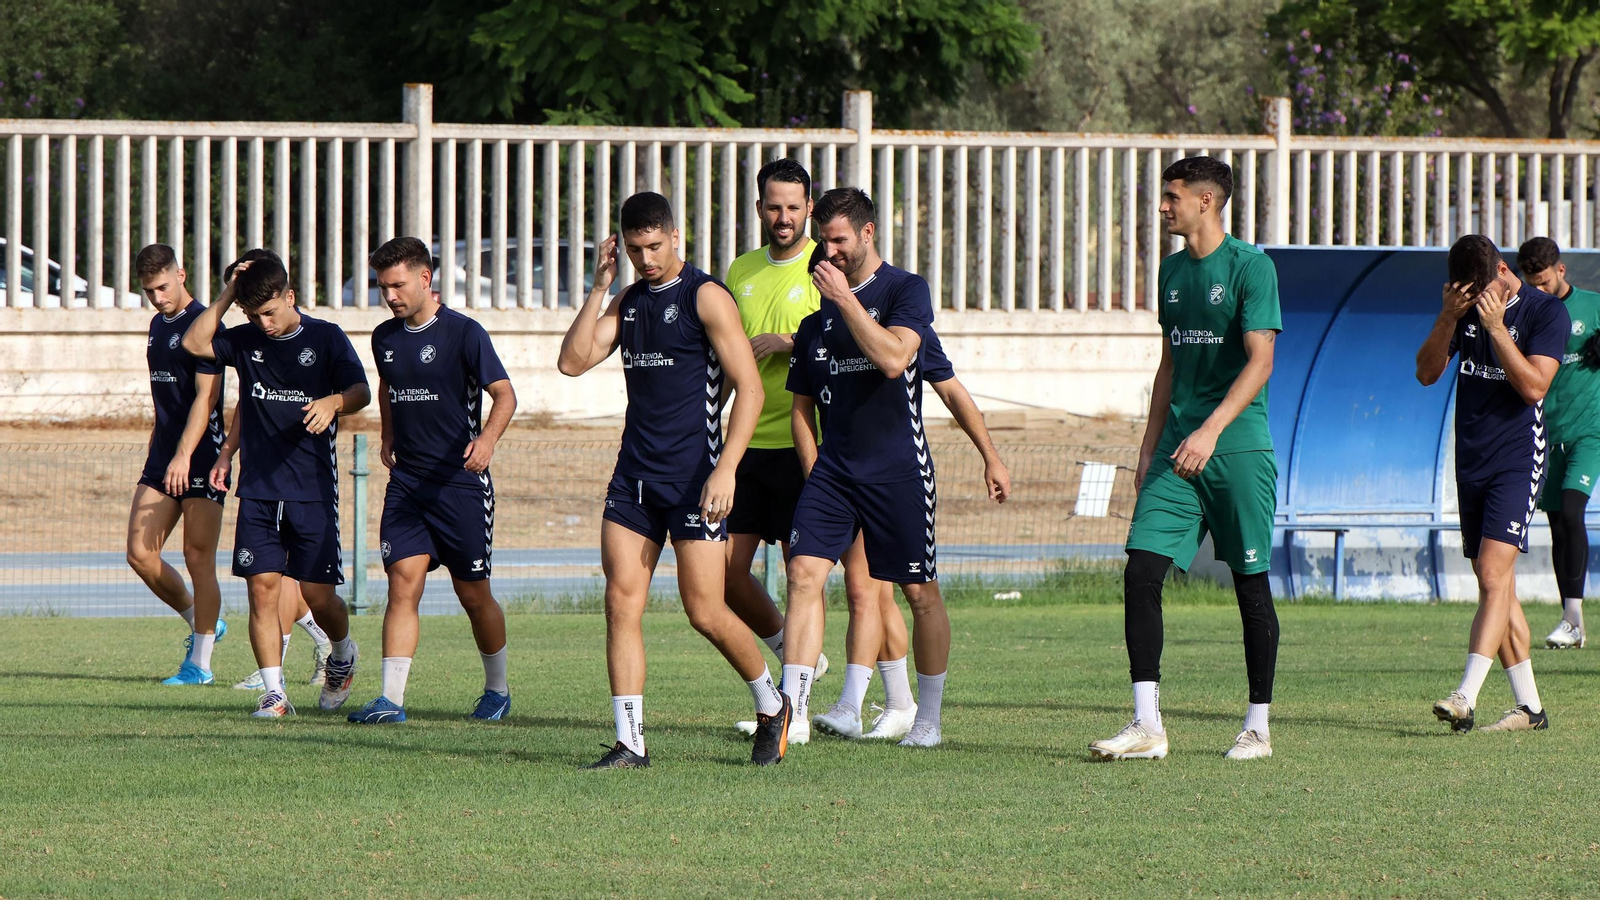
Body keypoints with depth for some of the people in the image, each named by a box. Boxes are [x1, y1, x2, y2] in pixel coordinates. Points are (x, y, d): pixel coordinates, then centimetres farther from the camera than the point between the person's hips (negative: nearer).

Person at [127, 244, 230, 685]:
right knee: (140, 554, 2)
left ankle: (200, 663, 0)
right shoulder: (158, 324, 15)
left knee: (198, 558, -5)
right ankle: (201, 623, 21)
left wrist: (184, 456, -27)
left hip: (201, 458, -8)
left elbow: (205, 396, -18)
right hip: (162, 456, 8)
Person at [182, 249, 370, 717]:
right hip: (259, 488, 3)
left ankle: (343, 655, 30)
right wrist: (227, 296, -7)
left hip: (313, 486, -3)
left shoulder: (326, 338, -1)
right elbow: (195, 344, -2)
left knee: (317, 593, -1)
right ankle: (274, 693, -3)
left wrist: (334, 402, -32)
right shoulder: (247, 340, 8)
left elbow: (361, 390, -10)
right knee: (262, 586, -6)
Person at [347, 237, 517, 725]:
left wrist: (487, 438, -31)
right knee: (403, 584, -9)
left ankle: (497, 689, 25)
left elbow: (504, 393, -13)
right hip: (407, 480, 5)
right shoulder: (385, 337, 9)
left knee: (473, 594, 5)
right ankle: (391, 699, -14)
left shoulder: (463, 333, -10)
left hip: (461, 482, -4)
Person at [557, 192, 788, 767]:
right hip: (634, 475, 6)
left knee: (705, 613, -4)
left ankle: (772, 707, 19)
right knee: (621, 602, -4)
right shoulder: (629, 301, 14)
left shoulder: (706, 297, -7)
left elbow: (749, 387, -10)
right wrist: (599, 289, 0)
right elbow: (573, 362, 5)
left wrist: (725, 470, -18)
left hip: (694, 477, -6)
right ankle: (630, 742, -3)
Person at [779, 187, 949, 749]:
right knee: (804, 573, -13)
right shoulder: (822, 302, 13)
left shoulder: (906, 291, -5)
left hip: (898, 466, -5)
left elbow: (893, 359, -22)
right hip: (835, 465, 5)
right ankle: (793, 708, -17)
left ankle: (928, 718, 18)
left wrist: (845, 299, -20)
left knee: (921, 592, 5)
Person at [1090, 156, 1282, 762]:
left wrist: (1211, 430, -24)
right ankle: (1147, 725, -7)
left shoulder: (1250, 266, -8)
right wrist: (1149, 448, 18)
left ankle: (1258, 728, 11)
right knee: (1141, 571, -7)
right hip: (1179, 450, 6)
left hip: (1239, 447, -6)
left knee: (1251, 583, 2)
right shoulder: (1172, 270, 15)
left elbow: (1259, 362, -15)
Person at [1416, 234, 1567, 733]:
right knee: (1494, 584, 7)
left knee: (1494, 575, -18)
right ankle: (1529, 706, 14)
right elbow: (1427, 373, 4)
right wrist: (1448, 319, -10)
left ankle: (1466, 697, -27)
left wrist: (1497, 327, -21)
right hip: (1472, 461, 7)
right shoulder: (1466, 310, 10)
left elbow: (1533, 386, -16)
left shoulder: (1546, 312, -7)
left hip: (1518, 458, -7)